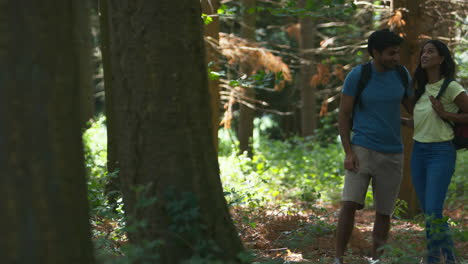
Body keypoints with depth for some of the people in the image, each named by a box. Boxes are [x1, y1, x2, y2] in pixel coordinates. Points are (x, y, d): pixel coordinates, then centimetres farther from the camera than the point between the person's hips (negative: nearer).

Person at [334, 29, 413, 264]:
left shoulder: (402, 74, 2)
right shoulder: (357, 75, -8)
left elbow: (412, 106, 15)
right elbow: (343, 115, -5)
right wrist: (348, 152, -13)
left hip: (392, 154, 3)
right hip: (362, 149, -3)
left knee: (384, 212, 5)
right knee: (350, 204, -17)